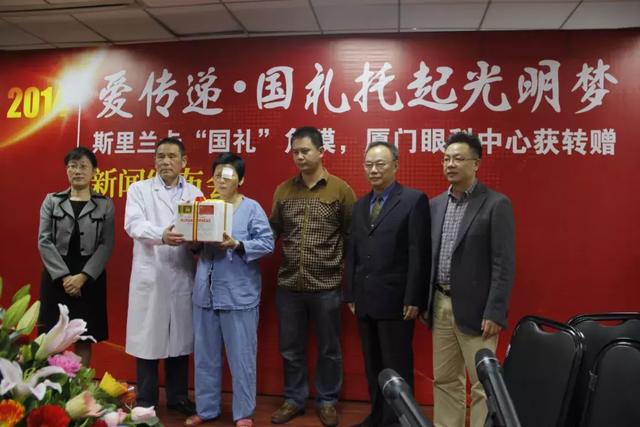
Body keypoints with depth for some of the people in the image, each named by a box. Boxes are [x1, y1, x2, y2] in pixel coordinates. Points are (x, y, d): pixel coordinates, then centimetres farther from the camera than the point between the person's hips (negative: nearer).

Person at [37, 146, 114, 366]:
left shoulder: (105, 204, 3)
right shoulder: (51, 201, 7)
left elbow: (106, 245, -3)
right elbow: (44, 241, -1)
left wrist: (83, 276, -14)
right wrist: (64, 276, -11)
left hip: (90, 278, -1)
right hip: (56, 277, 1)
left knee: (85, 340, 5)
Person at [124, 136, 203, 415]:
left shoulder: (194, 193, 12)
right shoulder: (139, 189, 6)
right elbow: (134, 224, -10)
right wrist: (161, 235, -29)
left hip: (183, 276, 2)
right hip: (150, 276, -2)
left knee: (180, 339, 11)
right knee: (148, 338, 4)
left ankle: (177, 397, 27)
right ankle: (146, 400, 21)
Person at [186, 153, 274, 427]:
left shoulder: (252, 208, -3)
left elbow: (267, 243, -11)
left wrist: (237, 245, -22)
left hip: (239, 294, -5)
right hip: (205, 292, 5)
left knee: (241, 357, 5)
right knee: (205, 355, 14)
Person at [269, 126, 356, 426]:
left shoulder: (341, 190, -3)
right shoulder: (283, 190, 6)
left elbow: (352, 237, -2)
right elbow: (273, 232, 9)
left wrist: (349, 279, -3)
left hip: (327, 286, -2)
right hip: (288, 285, 3)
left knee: (328, 349, 12)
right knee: (290, 349, 14)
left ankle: (327, 401, 31)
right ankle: (294, 399, 33)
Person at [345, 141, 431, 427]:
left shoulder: (414, 200, -6)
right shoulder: (360, 205, 14)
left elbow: (419, 254, -11)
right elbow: (353, 253, 14)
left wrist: (413, 299, -15)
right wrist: (350, 294, 11)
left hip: (395, 301, -6)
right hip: (365, 301, 6)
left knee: (396, 368, 5)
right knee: (372, 366, 16)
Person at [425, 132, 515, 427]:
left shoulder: (496, 204, -8)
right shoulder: (436, 204, 10)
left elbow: (504, 264, -12)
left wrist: (494, 313, -15)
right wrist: (426, 302, 10)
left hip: (475, 309, -6)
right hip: (440, 305, 6)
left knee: (483, 385, 4)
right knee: (444, 380, 15)